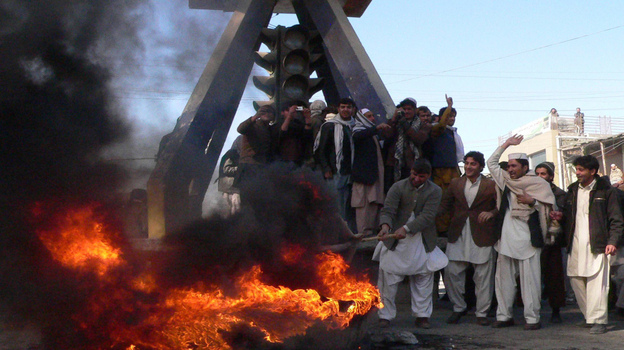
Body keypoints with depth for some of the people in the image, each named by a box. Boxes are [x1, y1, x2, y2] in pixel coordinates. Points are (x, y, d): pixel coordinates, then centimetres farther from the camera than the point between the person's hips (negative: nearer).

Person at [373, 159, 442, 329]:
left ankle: (422, 315, 19)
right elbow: (387, 210, -12)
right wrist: (385, 225, -34)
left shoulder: (434, 191, -4)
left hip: (422, 242, 1)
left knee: (424, 278, 6)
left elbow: (427, 216, -15)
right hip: (396, 240, -1)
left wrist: (406, 229, -27)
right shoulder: (398, 187, -3)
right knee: (388, 277, 0)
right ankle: (385, 315, 10)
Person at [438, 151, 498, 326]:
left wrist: (491, 213, -18)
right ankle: (458, 308, 19)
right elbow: (445, 204, 13)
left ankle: (482, 313, 12)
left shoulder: (491, 185, 2)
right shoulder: (455, 183, 12)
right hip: (458, 236, 3)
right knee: (451, 272, 1)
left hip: (481, 237, -3)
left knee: (483, 277, 1)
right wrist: (434, 214, -5)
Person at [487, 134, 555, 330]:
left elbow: (549, 206, 1)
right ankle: (504, 316, 12)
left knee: (529, 278, -6)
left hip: (527, 239, -5)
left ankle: (532, 318, -2)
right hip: (506, 238, 5)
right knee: (503, 277, 5)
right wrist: (506, 144, 16)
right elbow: (491, 163, 22)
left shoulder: (539, 184, 2)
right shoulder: (507, 181, 15)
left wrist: (531, 201, -14)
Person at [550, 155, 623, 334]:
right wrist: (561, 217, 3)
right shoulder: (572, 190, 17)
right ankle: (589, 316, 19)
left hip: (596, 245, -6)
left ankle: (599, 320, -5)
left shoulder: (606, 191, 0)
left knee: (596, 282, -10)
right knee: (576, 280, 6)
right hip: (575, 244, 6)